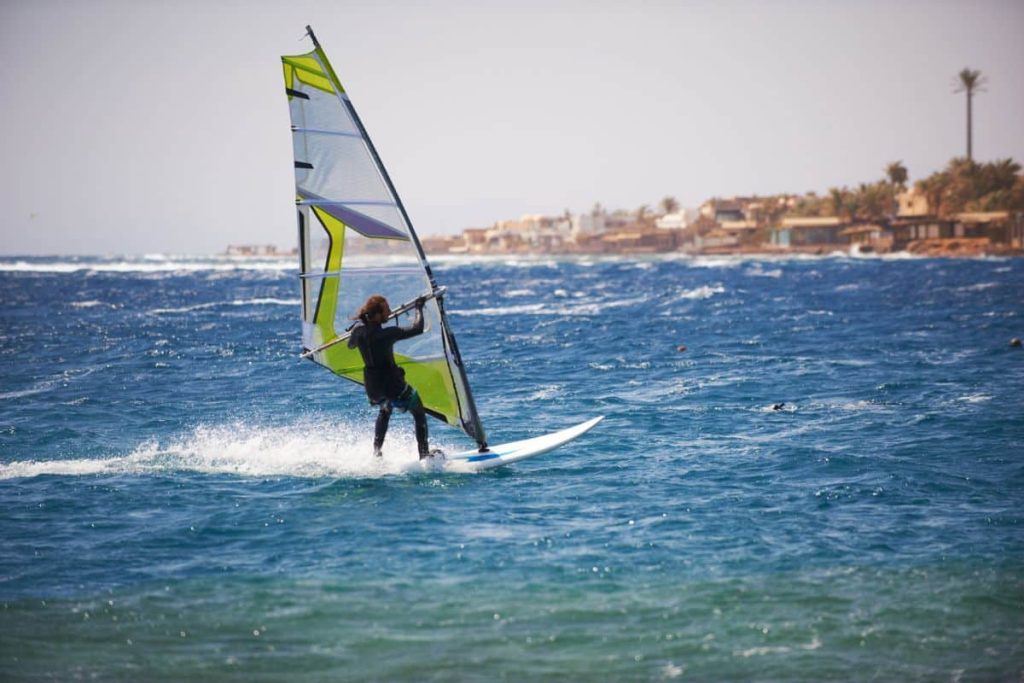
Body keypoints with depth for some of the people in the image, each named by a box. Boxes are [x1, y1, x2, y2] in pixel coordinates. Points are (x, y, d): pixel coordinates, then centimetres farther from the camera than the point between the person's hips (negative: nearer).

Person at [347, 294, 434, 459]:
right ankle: (424, 455, 10)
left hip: (371, 387, 6)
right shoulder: (387, 334, -24)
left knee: (385, 410, 38)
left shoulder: (359, 329, -6)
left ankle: (376, 450, 28)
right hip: (392, 385, -6)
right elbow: (417, 329, -18)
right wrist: (419, 309, -1)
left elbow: (351, 344, 17)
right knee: (419, 413, 16)